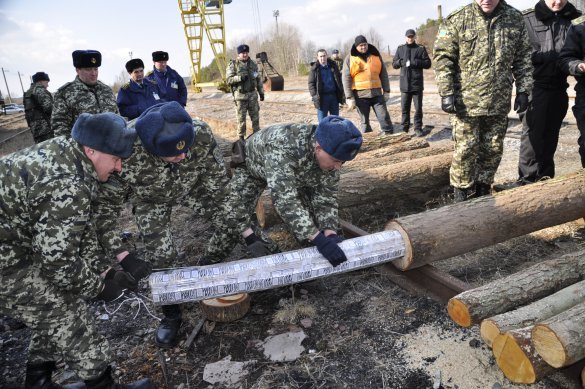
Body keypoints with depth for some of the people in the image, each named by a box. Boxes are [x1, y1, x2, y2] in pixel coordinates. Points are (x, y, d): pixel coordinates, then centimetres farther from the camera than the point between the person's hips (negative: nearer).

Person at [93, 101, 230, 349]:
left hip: (192, 190, 3)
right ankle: (171, 314, 16)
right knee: (160, 256, -9)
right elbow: (105, 207, -30)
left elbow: (217, 175, -17)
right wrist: (123, 254, -34)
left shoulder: (202, 135, -36)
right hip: (151, 200, -2)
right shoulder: (128, 155, -42)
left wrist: (207, 213, -12)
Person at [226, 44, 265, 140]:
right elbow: (229, 79, -11)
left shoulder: (253, 64, 10)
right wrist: (240, 77, -24)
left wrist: (261, 92, 14)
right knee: (241, 118, 0)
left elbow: (258, 79, 16)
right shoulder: (233, 65, -4)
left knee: (255, 116, 9)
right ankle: (241, 137, 10)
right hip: (240, 95, -4)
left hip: (252, 94, 4)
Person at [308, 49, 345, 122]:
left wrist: (342, 95, 5)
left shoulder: (333, 66, 10)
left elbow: (339, 81, 13)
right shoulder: (314, 69, -1)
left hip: (334, 96, 4)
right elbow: (311, 84, -5)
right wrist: (315, 96, -16)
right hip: (322, 98, -4)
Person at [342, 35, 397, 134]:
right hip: (360, 95, -2)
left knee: (384, 117, 1)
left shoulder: (376, 55, 10)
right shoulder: (350, 59, 2)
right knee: (364, 121, 5)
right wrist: (349, 97, -9)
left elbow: (383, 74, 12)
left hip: (377, 93, 2)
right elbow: (346, 79, -3)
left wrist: (386, 91, 7)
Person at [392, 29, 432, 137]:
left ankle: (418, 128, 9)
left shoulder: (421, 49, 2)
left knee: (418, 108, 1)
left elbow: (428, 64, -2)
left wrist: (415, 62, -16)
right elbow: (394, 64, 11)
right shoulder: (400, 49, 9)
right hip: (404, 83, 2)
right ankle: (405, 128, 17)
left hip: (417, 83, -2)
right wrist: (402, 62, -10)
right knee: (404, 107, 7)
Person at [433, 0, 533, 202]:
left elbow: (523, 58, 11)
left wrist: (523, 90, 6)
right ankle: (461, 191, 18)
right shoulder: (456, 20, -6)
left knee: (493, 149, 11)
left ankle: (483, 187, 29)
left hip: (499, 102, 4)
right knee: (466, 149, 1)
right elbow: (443, 58, -7)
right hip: (466, 101, -3)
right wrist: (446, 93, -13)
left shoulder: (515, 18, 5)